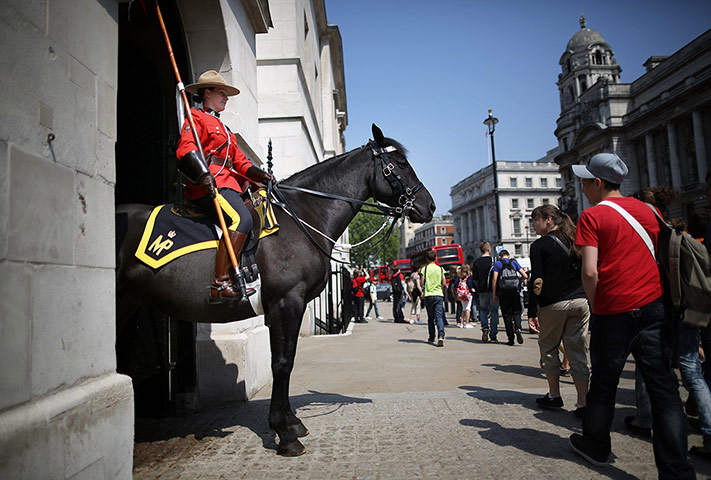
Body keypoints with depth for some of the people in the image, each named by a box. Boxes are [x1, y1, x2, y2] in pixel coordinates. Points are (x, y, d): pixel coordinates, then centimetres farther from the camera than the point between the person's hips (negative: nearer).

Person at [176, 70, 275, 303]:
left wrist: (259, 174, 5)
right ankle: (220, 284, -31)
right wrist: (204, 174, -28)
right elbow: (186, 149, -12)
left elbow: (239, 160, 23)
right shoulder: (196, 117, 6)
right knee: (241, 219, -29)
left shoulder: (222, 127, 32)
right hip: (208, 185, -10)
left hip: (227, 183, 10)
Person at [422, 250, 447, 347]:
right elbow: (444, 283, 3)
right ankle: (441, 336, -23)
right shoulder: (440, 269, 5)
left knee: (430, 317, 12)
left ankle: (431, 337, 21)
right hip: (439, 295, 1)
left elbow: (422, 282, -4)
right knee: (439, 316, -3)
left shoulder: (425, 269, -1)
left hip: (429, 295, -1)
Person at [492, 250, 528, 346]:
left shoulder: (497, 264, 4)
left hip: (503, 293, -1)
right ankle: (518, 328, -16)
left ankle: (511, 338, 4)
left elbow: (494, 279, -6)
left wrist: (494, 294, -2)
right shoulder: (514, 262, 10)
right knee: (516, 311, 13)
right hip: (515, 291, 1)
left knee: (507, 314, 5)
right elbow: (525, 276, 4)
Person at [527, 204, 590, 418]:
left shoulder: (539, 246, -7)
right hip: (580, 302, 5)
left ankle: (554, 396, 23)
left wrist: (532, 311, -8)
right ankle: (583, 403, 5)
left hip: (553, 305, -4)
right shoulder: (576, 241, 9)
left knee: (549, 349, 14)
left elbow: (536, 280, -11)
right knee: (578, 352, 6)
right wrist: (587, 297, 16)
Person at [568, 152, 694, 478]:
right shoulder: (646, 209, 10)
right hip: (654, 305, 5)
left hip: (614, 312, -4)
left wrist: (596, 306, -1)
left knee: (603, 382, 13)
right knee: (663, 387, 4)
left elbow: (590, 271, -15)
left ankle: (596, 446, 30)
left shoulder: (592, 216, -7)